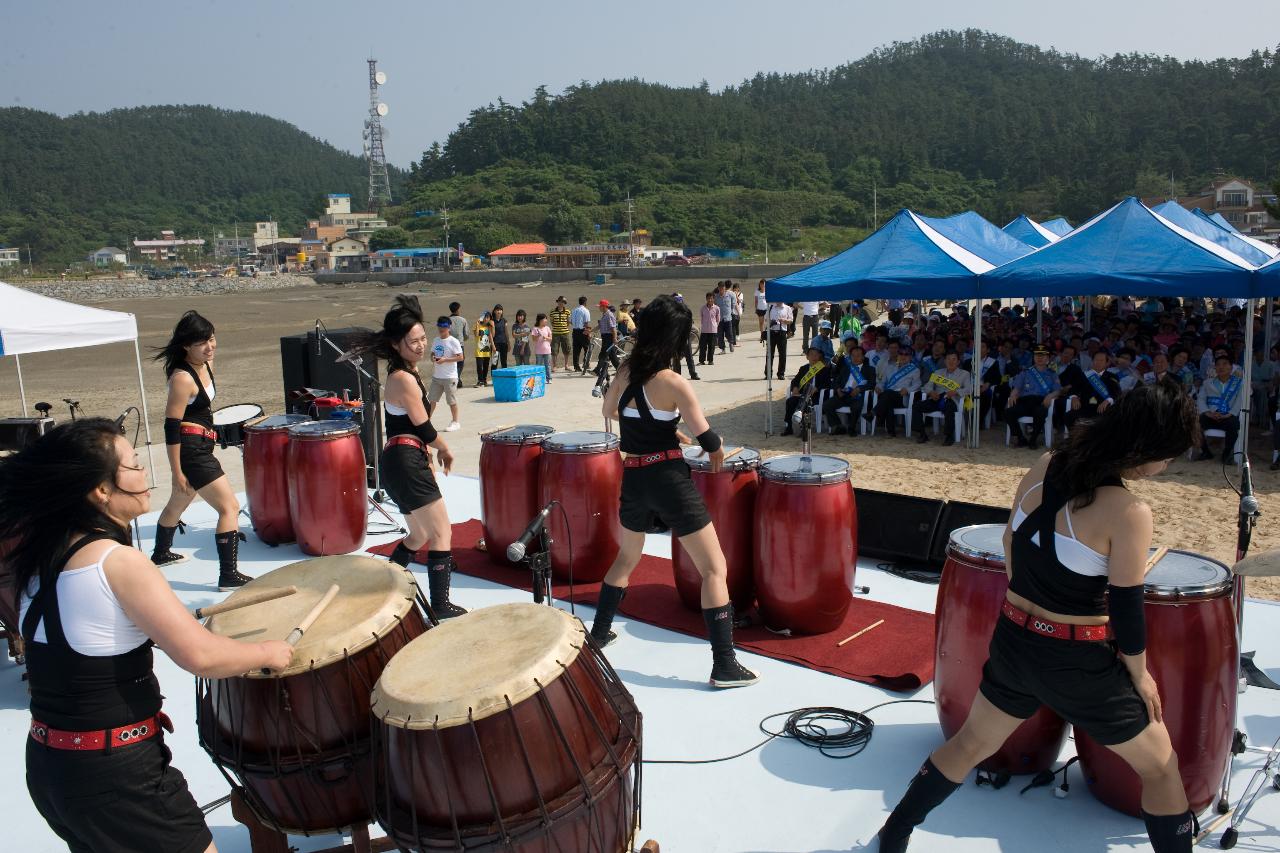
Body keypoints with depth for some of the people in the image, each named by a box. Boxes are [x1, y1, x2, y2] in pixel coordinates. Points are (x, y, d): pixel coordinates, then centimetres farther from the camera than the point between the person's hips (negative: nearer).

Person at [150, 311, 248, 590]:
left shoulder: (206, 364, 5)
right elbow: (171, 427, -21)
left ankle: (161, 554, 50)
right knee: (230, 507, -11)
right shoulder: (182, 378, -22)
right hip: (191, 449, -10)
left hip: (200, 447, 10)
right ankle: (229, 575, -8)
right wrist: (177, 472, -19)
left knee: (179, 502, 28)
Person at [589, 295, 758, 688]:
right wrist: (717, 455, 10)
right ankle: (725, 666, 1)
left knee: (626, 557, 29)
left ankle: (599, 634, 40)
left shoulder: (625, 371, 2)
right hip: (669, 479, -6)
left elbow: (609, 411, 21)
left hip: (632, 479, 6)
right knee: (715, 569, 2)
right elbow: (708, 439, -13)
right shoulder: (674, 383, -15)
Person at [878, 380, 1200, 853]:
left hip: (1013, 640, 6)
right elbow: (1125, 609, -15)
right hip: (1078, 663, -6)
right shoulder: (1129, 512, -23)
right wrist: (1140, 674, 2)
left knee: (971, 743, 26)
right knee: (1161, 768, 19)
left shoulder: (1043, 467, -6)